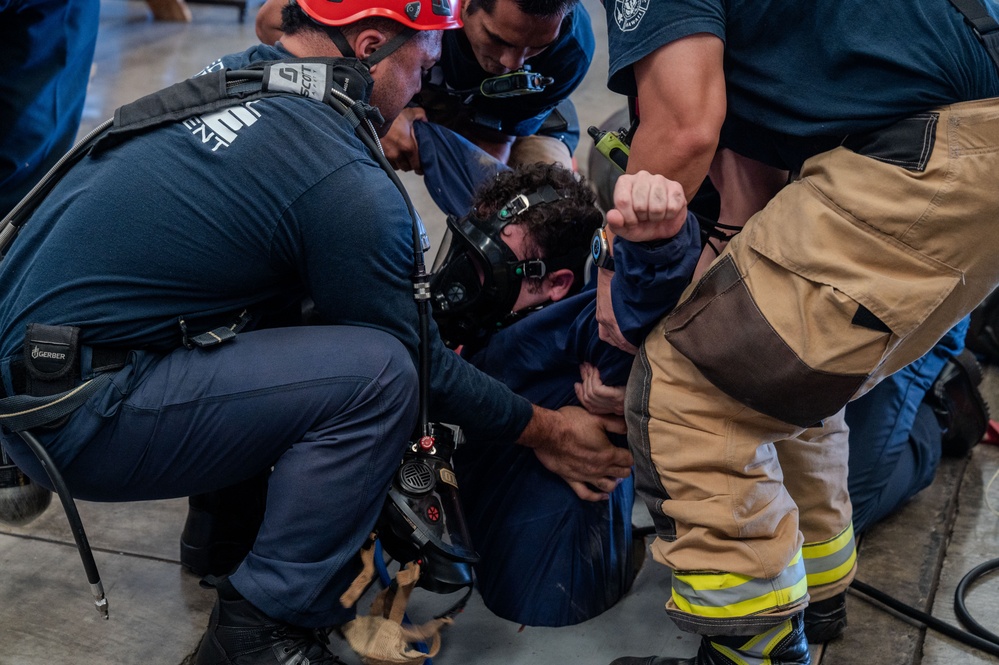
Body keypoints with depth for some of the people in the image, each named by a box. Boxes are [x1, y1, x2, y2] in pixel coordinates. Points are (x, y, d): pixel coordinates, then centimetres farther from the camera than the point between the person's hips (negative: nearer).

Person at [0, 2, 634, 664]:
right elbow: (412, 359, -4)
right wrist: (542, 430, 9)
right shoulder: (349, 185, -16)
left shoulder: (232, 74, 9)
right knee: (376, 375, -16)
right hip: (70, 418, -9)